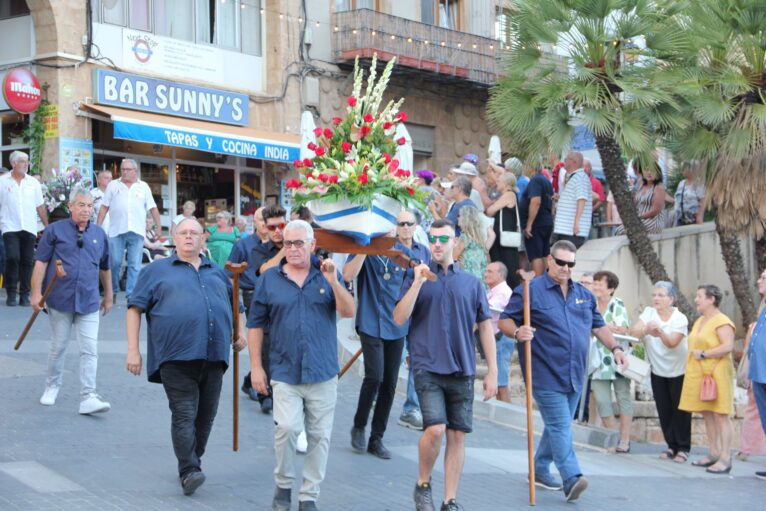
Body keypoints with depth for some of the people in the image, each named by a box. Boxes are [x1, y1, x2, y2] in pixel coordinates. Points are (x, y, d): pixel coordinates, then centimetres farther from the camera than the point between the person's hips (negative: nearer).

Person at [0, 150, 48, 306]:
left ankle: (24, 294, 10)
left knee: (27, 261, 1)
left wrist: (47, 226, 11)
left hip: (29, 228, 3)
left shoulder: (33, 183, 11)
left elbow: (40, 206, 14)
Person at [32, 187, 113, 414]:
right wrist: (36, 293, -8)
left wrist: (108, 296, 23)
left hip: (89, 302, 2)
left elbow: (105, 268, 19)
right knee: (59, 346, 10)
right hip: (60, 299, -2)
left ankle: (88, 398, -9)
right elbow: (41, 263, -1)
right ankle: (52, 387, 30)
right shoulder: (55, 230, 0)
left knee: (90, 350, -7)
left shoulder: (99, 234, 9)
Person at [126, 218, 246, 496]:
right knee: (184, 414, -12)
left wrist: (239, 334, 16)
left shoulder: (218, 273, 22)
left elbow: (235, 307, 33)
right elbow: (135, 309, 6)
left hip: (214, 356, 4)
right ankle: (189, 472, -16)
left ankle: (193, 461, 21)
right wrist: (133, 350, -3)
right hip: (177, 357, -4)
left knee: (206, 415, 7)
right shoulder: (156, 270, 11)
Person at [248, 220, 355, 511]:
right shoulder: (269, 279, 5)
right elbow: (255, 325, 8)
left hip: (323, 374, 1)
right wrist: (256, 366, 2)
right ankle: (283, 486, 6)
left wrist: (333, 282, -19)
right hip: (285, 374, -1)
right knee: (286, 428, -17)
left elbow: (349, 312, -5)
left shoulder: (326, 276, 6)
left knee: (320, 435, 4)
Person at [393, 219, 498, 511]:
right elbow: (399, 318, -5)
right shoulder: (417, 277, 6)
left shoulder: (471, 282, 10)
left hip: (462, 369, 3)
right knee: (435, 429, -16)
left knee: (457, 435, 3)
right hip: (428, 366, -3)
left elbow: (485, 326, 12)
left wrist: (492, 371, 7)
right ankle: (422, 484, 9)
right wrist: (418, 283, -13)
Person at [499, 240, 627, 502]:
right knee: (560, 426, -13)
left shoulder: (584, 295, 15)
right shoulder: (530, 291, -3)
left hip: (574, 376, 6)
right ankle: (571, 478, -19)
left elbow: (599, 326, 24)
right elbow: (504, 320, -3)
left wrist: (615, 348, 10)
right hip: (546, 373, -6)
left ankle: (540, 470, 28)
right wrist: (518, 333, -23)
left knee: (558, 426, 14)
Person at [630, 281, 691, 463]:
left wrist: (659, 331, -42)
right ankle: (672, 446, 14)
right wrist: (645, 330, -37)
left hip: (679, 371, -4)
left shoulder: (680, 319, -12)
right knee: (664, 410, 4)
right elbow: (634, 331, -16)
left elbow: (672, 343, -24)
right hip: (658, 371, 4)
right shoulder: (649, 313, -1)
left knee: (680, 409, -3)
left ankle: (683, 448, 6)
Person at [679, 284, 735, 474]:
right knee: (707, 414, 10)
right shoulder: (699, 321, 19)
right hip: (699, 374, 9)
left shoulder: (722, 322, -11)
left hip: (716, 373, -9)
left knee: (720, 414, -9)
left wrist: (703, 354, -17)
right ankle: (714, 454, 16)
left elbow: (728, 346, -22)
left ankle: (725, 459, -8)